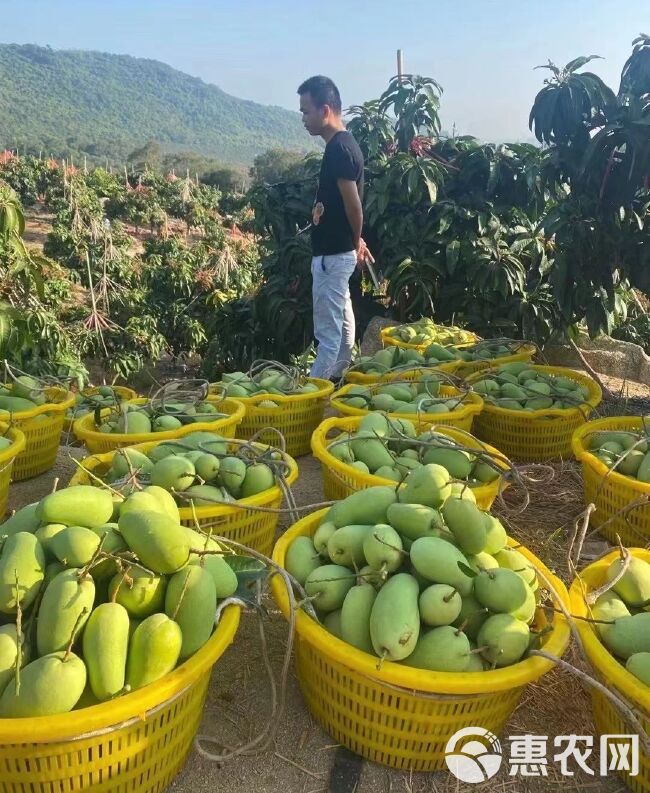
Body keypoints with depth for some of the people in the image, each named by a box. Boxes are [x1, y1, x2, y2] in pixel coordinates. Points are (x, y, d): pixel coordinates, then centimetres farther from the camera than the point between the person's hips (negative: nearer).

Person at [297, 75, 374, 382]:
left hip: (333, 254, -10)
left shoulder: (339, 149, -18)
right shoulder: (342, 145, 13)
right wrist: (356, 242, 21)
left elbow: (353, 205, -19)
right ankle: (337, 381, 27)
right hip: (336, 251, 10)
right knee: (341, 324, 16)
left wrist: (356, 242, -4)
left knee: (328, 333, -4)